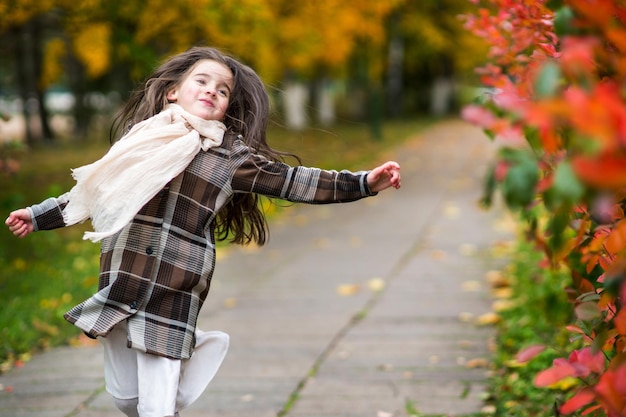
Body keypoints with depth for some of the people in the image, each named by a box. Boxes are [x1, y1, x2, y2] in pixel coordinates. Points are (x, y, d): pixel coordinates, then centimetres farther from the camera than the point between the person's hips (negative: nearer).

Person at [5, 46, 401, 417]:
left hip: (172, 298, -3)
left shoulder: (233, 155, 2)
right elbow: (95, 190, 22)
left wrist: (364, 182, -4)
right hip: (118, 289, 4)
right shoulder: (142, 137, 10)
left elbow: (294, 182, 1)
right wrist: (38, 215, 28)